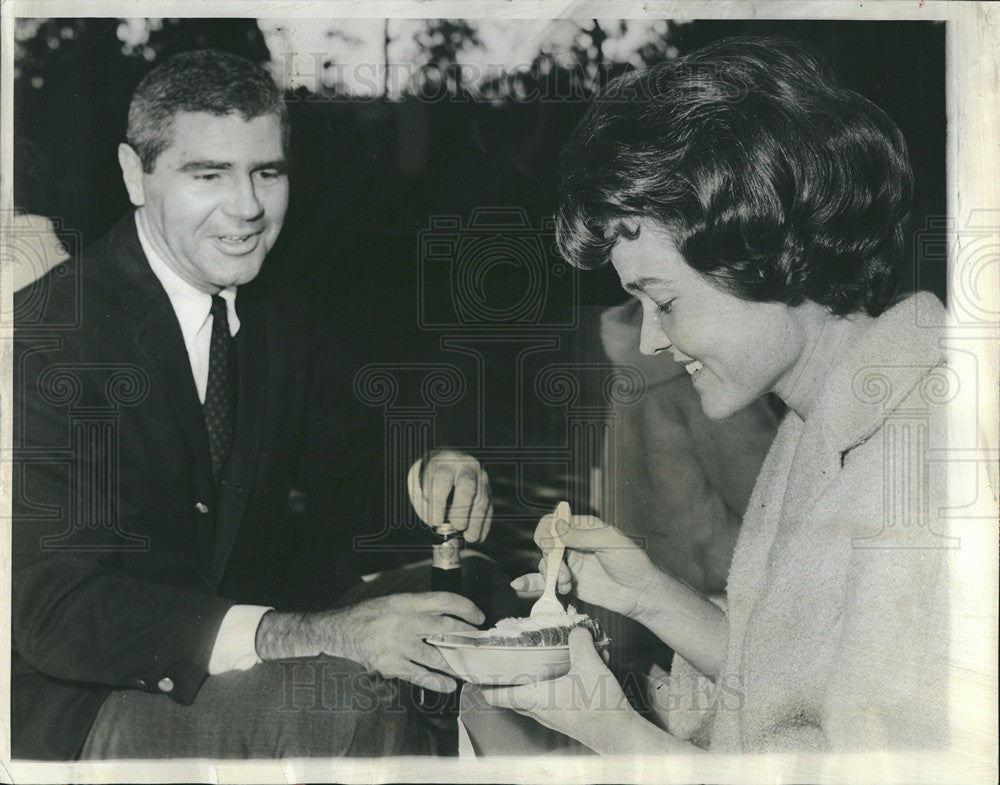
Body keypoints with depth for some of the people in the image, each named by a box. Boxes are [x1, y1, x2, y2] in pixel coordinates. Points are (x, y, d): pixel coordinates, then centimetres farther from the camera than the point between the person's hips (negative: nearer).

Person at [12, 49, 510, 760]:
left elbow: (331, 481, 17)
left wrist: (427, 472, -9)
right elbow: (57, 612, -27)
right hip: (73, 711, -7)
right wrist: (318, 635, -38)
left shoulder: (288, 322, 5)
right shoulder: (46, 333, -19)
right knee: (354, 696, -29)